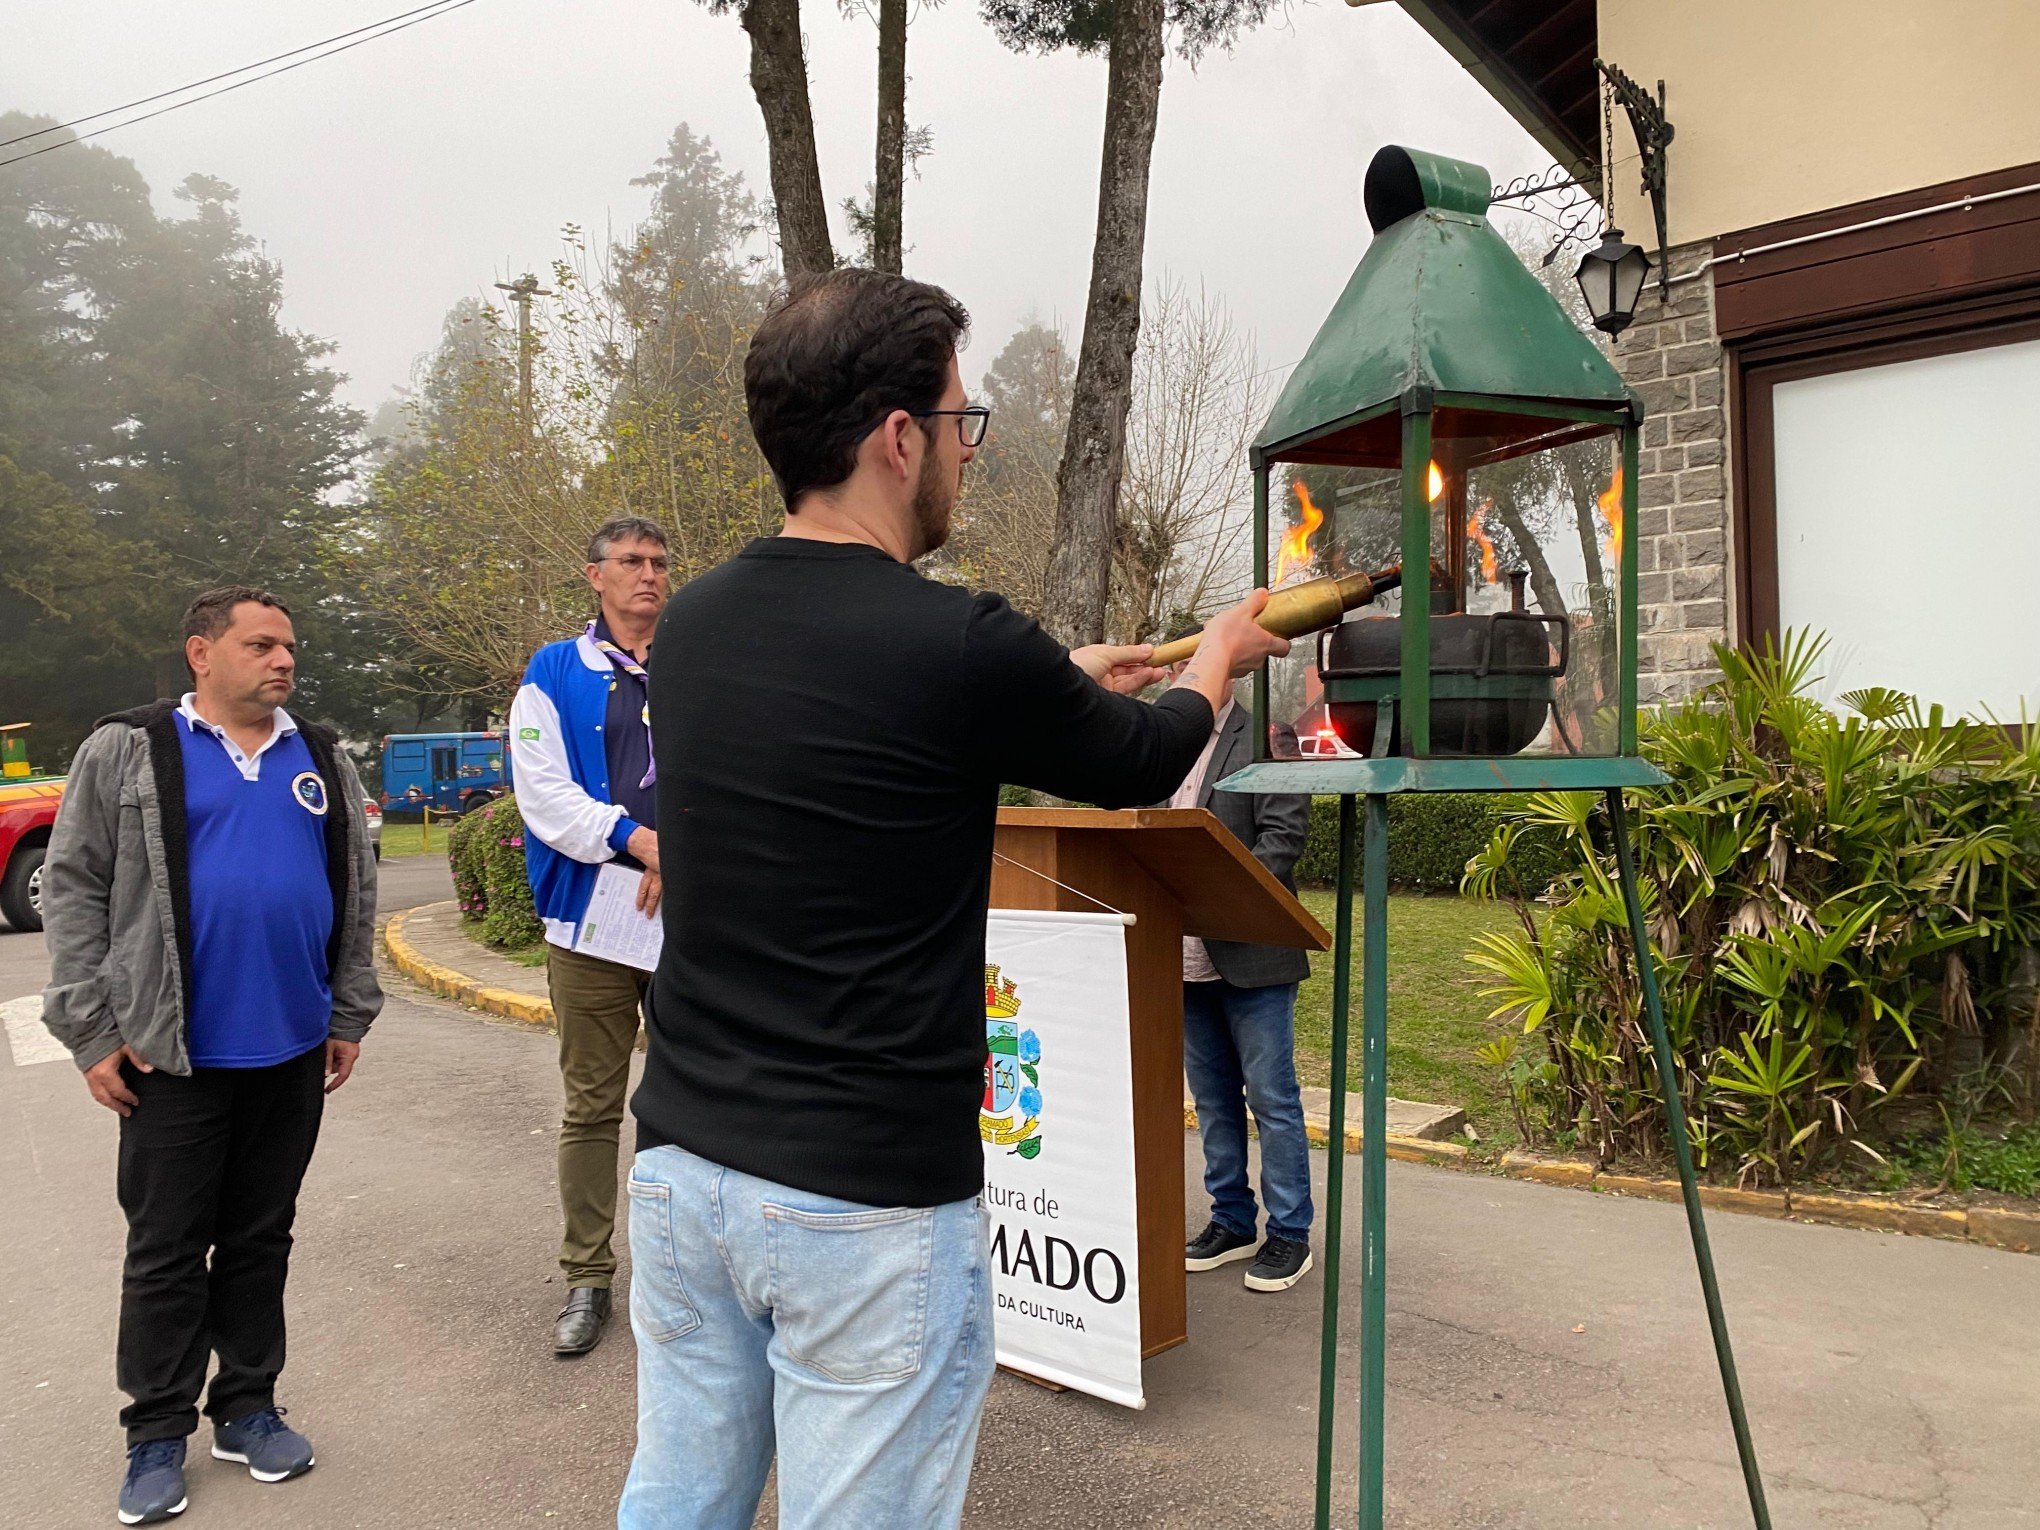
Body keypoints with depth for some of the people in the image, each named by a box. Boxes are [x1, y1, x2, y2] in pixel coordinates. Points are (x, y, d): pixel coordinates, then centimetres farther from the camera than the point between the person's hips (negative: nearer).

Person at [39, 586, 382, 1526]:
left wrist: (350, 1015, 8)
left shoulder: (323, 761, 8)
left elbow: (356, 894, 11)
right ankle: (158, 1436, 22)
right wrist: (93, 1032, -7)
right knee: (166, 1251, 8)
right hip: (173, 1057, -3)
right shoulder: (128, 753, -3)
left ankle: (247, 1409, 27)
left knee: (261, 1239, 14)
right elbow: (73, 889, -4)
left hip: (292, 1053, 3)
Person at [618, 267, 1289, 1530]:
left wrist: (1061, 685, 28)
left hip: (683, 1158, 7)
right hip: (868, 1200, -6)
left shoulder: (692, 627, 2)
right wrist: (1219, 660, 23)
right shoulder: (960, 646, -18)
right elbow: (1140, 764, 1)